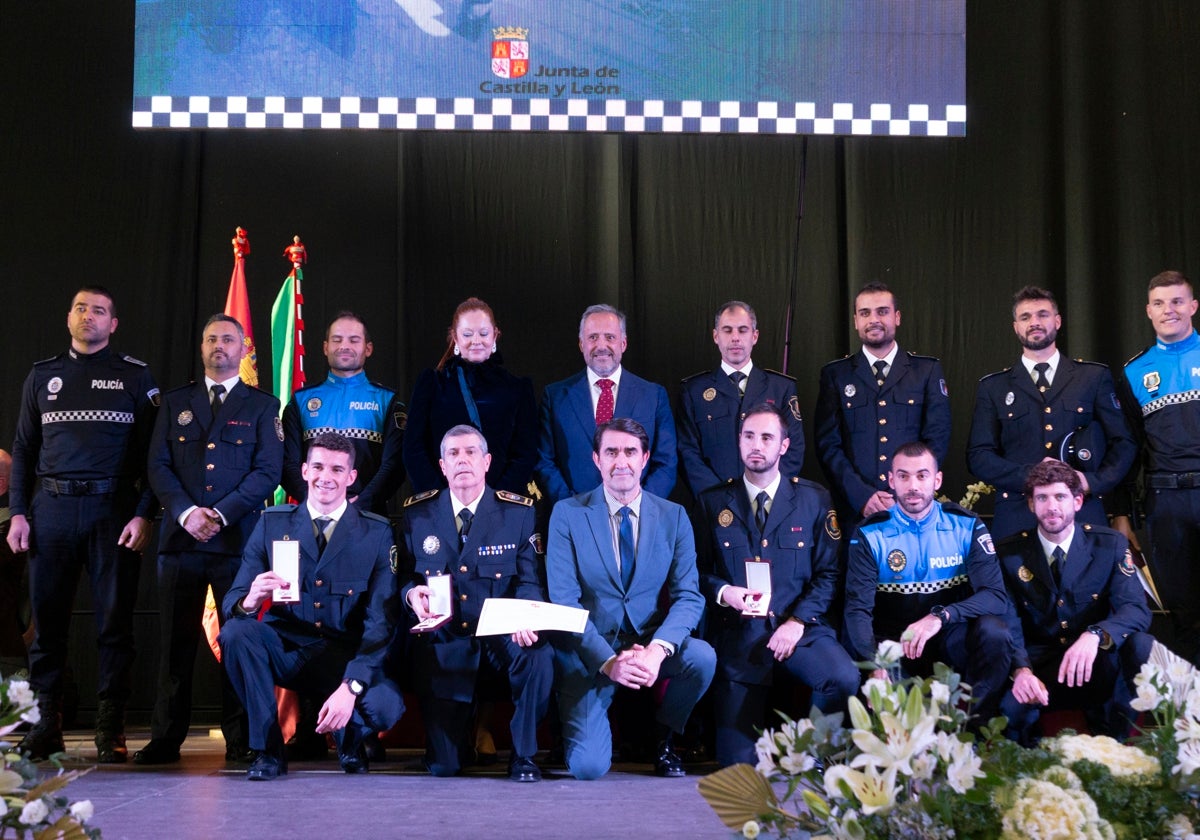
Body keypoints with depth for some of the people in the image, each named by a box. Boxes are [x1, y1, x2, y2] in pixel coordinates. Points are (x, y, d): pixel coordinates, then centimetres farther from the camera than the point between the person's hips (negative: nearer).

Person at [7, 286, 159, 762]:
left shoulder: (135, 376, 6)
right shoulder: (42, 376, 14)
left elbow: (153, 451, 2)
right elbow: (23, 450, 14)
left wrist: (144, 514, -8)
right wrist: (18, 512, 3)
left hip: (113, 510, -2)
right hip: (52, 509, 2)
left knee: (114, 621, -1)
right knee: (47, 620, 4)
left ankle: (111, 731, 5)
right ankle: (46, 725, 14)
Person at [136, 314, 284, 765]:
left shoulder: (263, 406, 10)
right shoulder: (175, 403, 17)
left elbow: (268, 471, 0)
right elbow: (158, 465, 8)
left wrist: (221, 514, -11)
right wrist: (186, 512, -9)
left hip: (238, 539, -2)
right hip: (180, 539, 2)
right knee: (175, 641, 3)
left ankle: (240, 740, 6)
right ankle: (165, 739, 9)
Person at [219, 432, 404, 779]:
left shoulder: (376, 532, -5)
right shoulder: (272, 523, 0)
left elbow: (381, 620, -11)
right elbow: (232, 600, -4)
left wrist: (350, 686, -26)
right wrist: (249, 602, -31)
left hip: (346, 656, -1)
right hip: (284, 650, 2)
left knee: (385, 705, -31)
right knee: (236, 631, -29)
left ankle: (349, 738, 9)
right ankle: (267, 748, -10)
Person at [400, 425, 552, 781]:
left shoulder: (519, 512, 0)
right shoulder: (417, 514, 4)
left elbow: (529, 581, -3)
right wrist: (412, 594, -16)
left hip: (500, 634, 0)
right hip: (444, 641, 0)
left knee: (539, 656, -37)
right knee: (442, 767, -7)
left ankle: (523, 754, -12)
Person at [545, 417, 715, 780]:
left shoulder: (673, 517, 2)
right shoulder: (568, 514, -3)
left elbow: (688, 596, -5)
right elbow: (564, 600, -9)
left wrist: (658, 649, -25)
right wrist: (608, 661, -22)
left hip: (650, 645, 2)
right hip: (590, 653, -2)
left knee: (702, 657, -29)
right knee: (588, 767, -18)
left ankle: (663, 741, 1)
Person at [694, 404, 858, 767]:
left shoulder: (814, 499, 6)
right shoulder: (713, 502, 7)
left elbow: (828, 573, 2)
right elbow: (699, 570, 8)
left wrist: (798, 621, -12)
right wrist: (723, 592, -14)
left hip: (799, 629, 0)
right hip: (737, 634, 0)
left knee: (845, 678, -31)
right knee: (738, 764, -8)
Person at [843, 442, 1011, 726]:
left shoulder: (967, 527, 0)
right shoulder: (870, 535, -2)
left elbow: (995, 596, -12)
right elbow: (858, 609, -12)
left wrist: (940, 617, -31)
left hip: (952, 639, 2)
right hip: (894, 645, -1)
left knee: (993, 630, -30)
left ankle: (978, 726, -14)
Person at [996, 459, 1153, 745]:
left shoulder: (1110, 545, -1)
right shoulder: (1009, 553, -1)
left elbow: (1137, 609, -13)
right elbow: (1008, 623, -9)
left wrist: (1095, 635, -36)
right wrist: (1021, 669, -32)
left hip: (1097, 667, 2)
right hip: (1038, 668, -1)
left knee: (1143, 646, -31)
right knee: (1008, 706, -35)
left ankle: (1111, 738, -8)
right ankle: (1026, 756, 1)